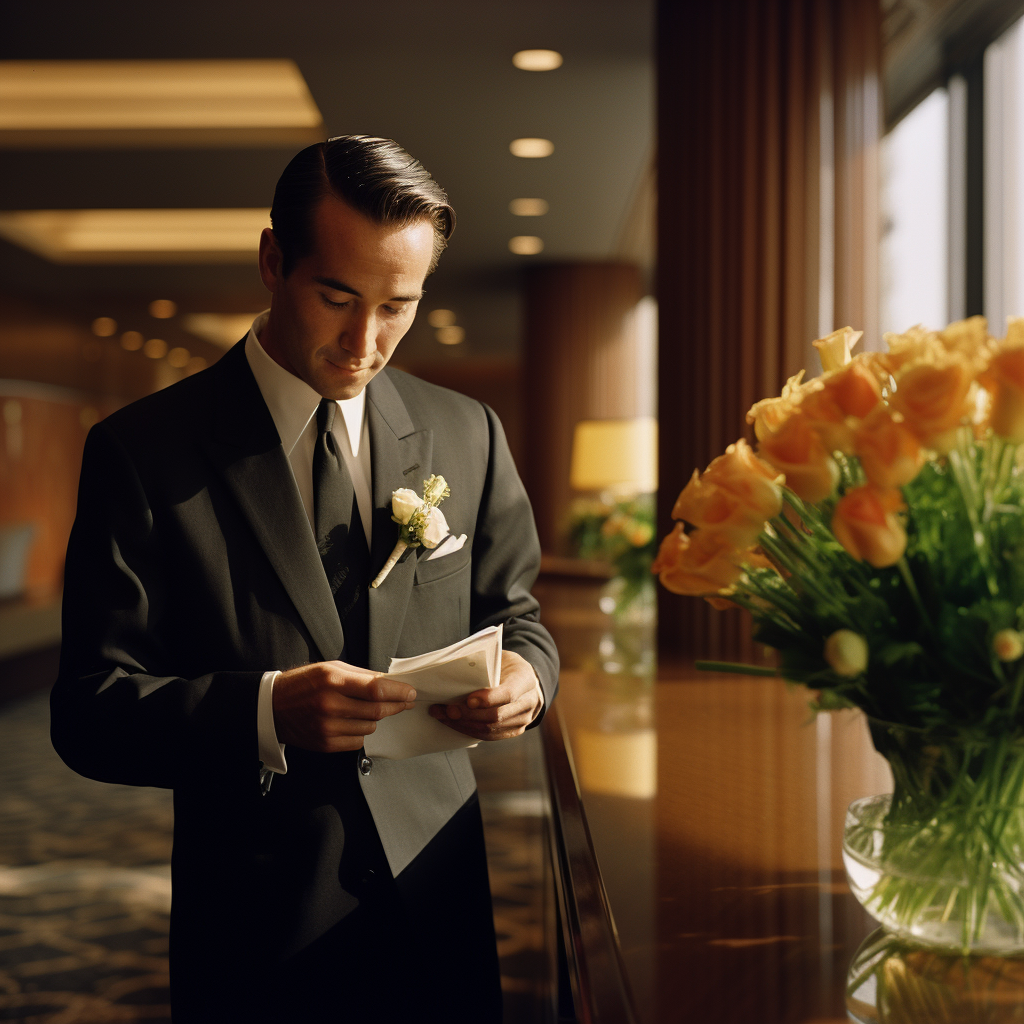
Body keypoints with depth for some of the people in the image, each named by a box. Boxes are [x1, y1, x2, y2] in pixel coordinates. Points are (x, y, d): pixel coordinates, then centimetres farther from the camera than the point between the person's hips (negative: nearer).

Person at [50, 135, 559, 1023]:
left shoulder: (468, 435, 3)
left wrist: (523, 673, -11)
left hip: (440, 907, 3)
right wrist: (265, 713, -27)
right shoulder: (142, 450, -8)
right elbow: (89, 714, -10)